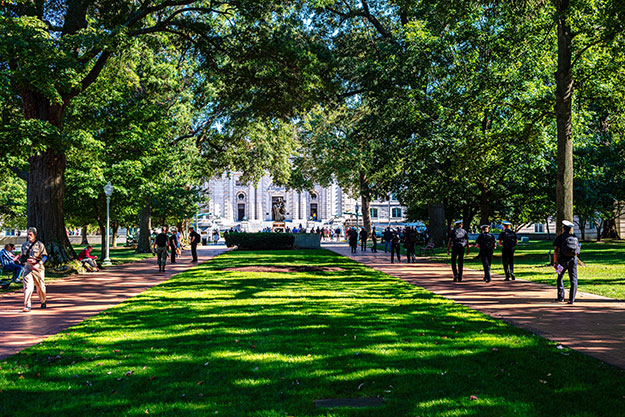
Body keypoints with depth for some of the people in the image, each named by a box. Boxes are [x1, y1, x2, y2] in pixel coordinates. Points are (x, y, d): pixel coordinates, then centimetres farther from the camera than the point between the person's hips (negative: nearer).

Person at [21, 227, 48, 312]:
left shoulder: (40, 245, 0)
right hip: (27, 267, 2)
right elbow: (22, 257, 16)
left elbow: (45, 256, -7)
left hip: (38, 268, -2)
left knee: (40, 286, 9)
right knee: (28, 286, -12)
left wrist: (38, 264, -21)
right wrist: (27, 260, -6)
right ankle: (27, 306, -16)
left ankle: (43, 302, 33)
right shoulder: (24, 245, 12)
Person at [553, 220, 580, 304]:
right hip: (573, 259, 2)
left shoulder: (560, 237, -4)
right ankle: (572, 299, -4)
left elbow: (555, 250, -10)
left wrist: (555, 262, -8)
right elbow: (577, 250, 12)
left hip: (563, 260, -2)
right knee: (573, 280, 2)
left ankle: (561, 297, 12)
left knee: (560, 278, 14)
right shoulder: (575, 237, 8)